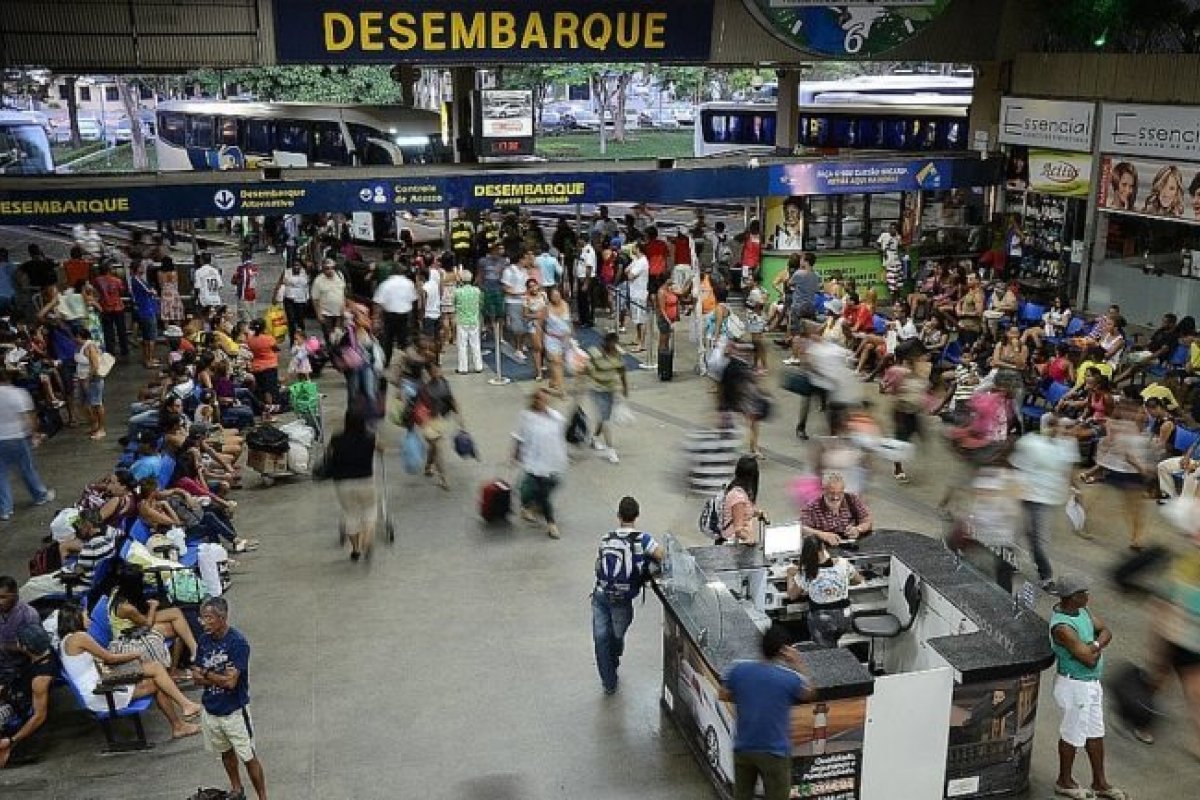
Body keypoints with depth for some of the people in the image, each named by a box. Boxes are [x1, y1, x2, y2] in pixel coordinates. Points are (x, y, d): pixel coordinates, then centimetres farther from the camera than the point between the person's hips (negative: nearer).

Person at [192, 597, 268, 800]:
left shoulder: (238, 642, -22)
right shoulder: (204, 639, -2)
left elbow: (231, 681, -25)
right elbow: (196, 678, -2)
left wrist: (206, 673, -11)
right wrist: (219, 677, -19)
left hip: (234, 710, -6)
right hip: (210, 709, 6)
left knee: (248, 757, 1)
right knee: (225, 751, 23)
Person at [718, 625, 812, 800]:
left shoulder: (738, 669, -6)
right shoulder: (790, 677, -15)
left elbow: (723, 695, 9)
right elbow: (808, 693, 6)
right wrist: (799, 665, 7)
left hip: (743, 748, 4)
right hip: (775, 752, -4)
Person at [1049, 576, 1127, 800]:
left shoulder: (1082, 610, 0)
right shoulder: (1062, 626, -30)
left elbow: (1106, 632, 1)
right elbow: (1090, 660, -29)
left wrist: (1094, 645, -18)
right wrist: (1096, 649, -8)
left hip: (1092, 683, 9)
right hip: (1075, 686, -9)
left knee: (1095, 732, 19)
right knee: (1073, 735, 8)